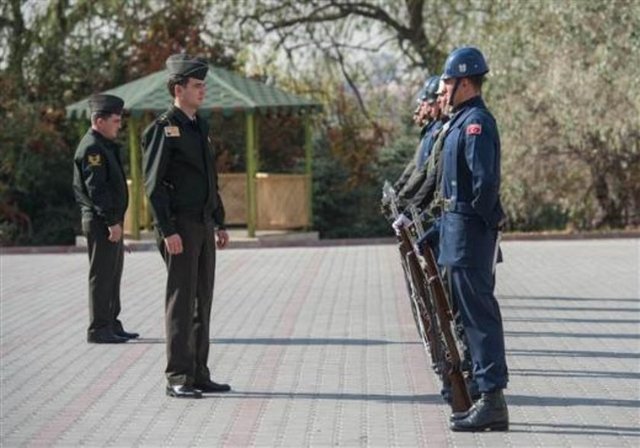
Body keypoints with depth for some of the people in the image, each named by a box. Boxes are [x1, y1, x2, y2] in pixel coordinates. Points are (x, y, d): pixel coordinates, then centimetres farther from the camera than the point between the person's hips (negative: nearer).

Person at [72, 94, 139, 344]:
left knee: (112, 275, 15)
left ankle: (112, 325, 22)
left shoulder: (105, 146, 18)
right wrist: (112, 222, -23)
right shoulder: (92, 148, -15)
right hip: (101, 222, -10)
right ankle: (98, 330, -4)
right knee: (102, 276, -7)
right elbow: (96, 189, -21)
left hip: (110, 221, 10)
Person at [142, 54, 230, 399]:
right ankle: (178, 379, -4)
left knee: (202, 301, 9)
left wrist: (219, 223, 18)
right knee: (181, 301, -7)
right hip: (179, 228, -8)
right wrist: (168, 231, -20)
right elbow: (154, 185, -15)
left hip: (203, 225, 8)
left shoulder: (200, 127, 17)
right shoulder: (163, 130, -10)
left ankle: (198, 374, 13)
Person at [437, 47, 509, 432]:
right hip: (462, 227, 11)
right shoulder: (464, 119, 16)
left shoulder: (476, 121, -15)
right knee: (476, 313, 13)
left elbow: (485, 179, -24)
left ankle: (492, 399, -8)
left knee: (479, 313, -9)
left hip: (469, 229, -11)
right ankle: (488, 398, 19)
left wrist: (478, 217, -13)